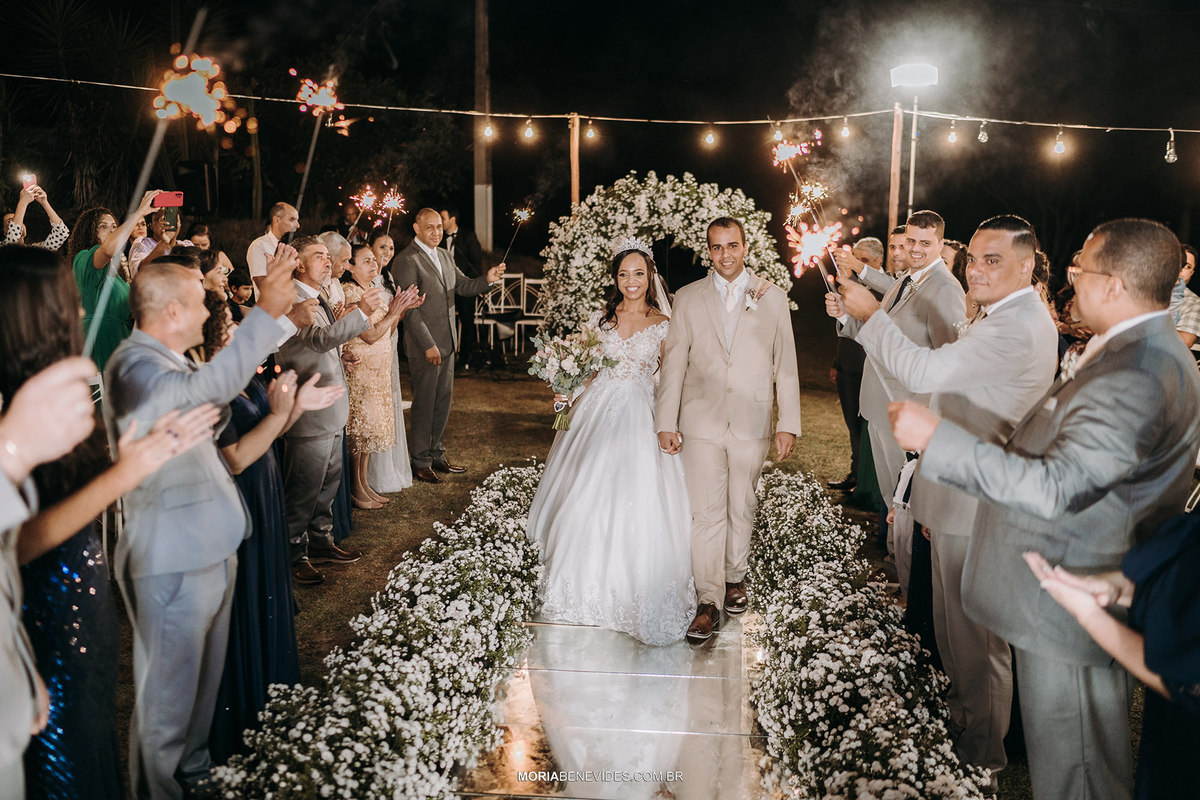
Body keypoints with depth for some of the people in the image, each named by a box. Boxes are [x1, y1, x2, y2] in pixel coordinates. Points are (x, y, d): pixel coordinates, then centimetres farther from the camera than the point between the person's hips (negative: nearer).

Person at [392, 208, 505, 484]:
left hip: (446, 342, 8)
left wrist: (487, 279, -5)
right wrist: (428, 345, -19)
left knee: (443, 401, 14)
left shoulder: (444, 255, 13)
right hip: (424, 345, -8)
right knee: (424, 404, 1)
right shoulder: (407, 260, -13)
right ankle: (421, 462, 12)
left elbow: (462, 287, 16)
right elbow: (410, 308, -17)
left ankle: (436, 454, 26)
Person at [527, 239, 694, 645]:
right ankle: (588, 585, 26)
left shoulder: (664, 324, 1)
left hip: (641, 418, -3)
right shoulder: (601, 318, 9)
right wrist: (568, 394, -5)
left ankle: (636, 590, 10)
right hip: (598, 412, 3)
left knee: (638, 503, -7)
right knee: (588, 500, 6)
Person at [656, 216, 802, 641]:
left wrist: (789, 424, -1)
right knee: (706, 513, -3)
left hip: (751, 423, 1)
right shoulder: (688, 298, 4)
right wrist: (666, 422, -1)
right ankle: (709, 601, 4)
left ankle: (734, 578, 31)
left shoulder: (772, 297, 4)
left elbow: (785, 365, 3)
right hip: (701, 422, 0)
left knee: (741, 508, 12)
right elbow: (673, 363, 3)